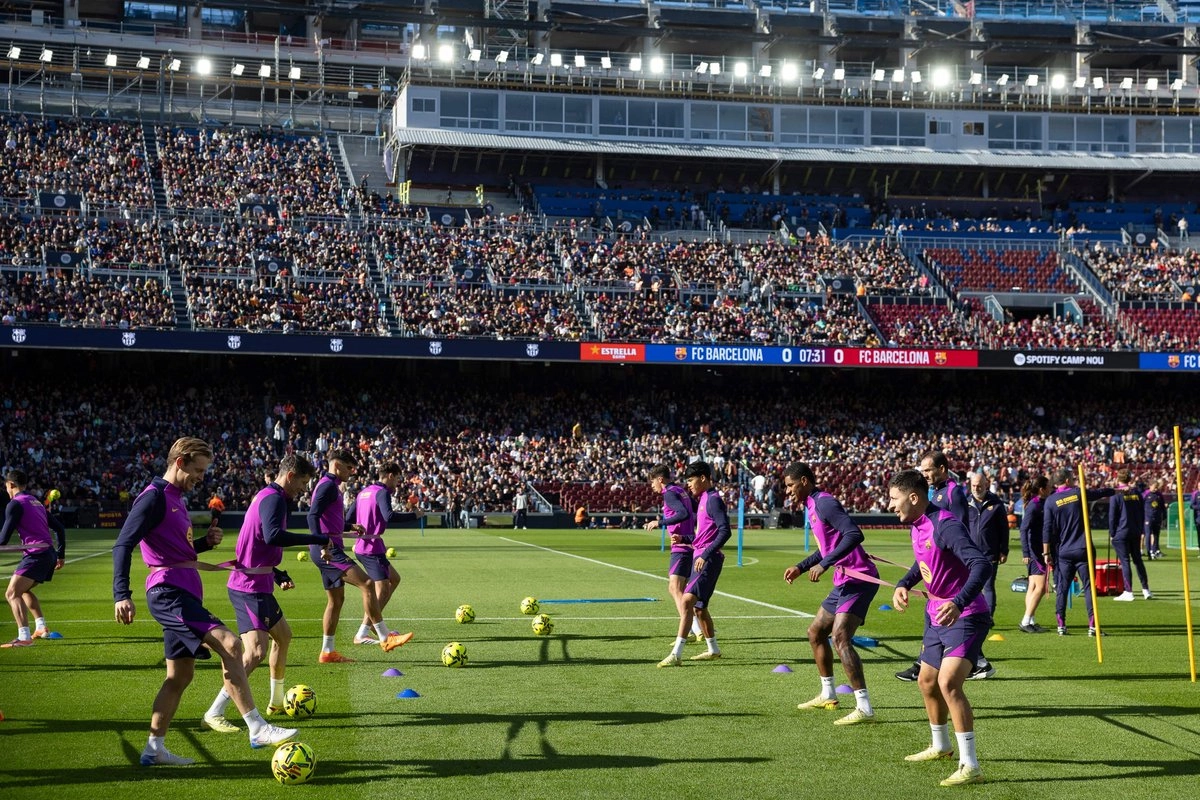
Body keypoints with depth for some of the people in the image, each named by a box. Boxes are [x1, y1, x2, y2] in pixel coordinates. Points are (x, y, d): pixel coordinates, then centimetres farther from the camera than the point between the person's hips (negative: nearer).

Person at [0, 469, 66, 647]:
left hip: (36, 554, -9)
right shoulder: (37, 502, 21)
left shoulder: (16, 504, -6)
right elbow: (59, 528, 23)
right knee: (23, 589, 28)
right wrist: (60, 555, 26)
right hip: (49, 553, 9)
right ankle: (41, 628, 29)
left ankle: (24, 637, -28)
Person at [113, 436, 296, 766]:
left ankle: (154, 749, 20)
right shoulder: (154, 497, -10)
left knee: (181, 674, 13)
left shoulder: (177, 498, 20)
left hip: (182, 594, 11)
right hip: (168, 591, -11)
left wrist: (206, 542, 9)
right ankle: (258, 729, -23)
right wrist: (122, 595, -27)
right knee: (229, 644, -22)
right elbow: (123, 545, -17)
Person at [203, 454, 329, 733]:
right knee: (256, 650, -19)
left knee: (283, 635, 25)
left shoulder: (266, 496, 17)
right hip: (251, 587, -11)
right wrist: (318, 540, -32)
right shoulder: (274, 498, -15)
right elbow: (272, 536, -35)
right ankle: (214, 714, -18)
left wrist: (278, 574, 18)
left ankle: (277, 702, 40)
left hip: (257, 583, 11)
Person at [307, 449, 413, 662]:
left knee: (336, 599, 14)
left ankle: (327, 652, 18)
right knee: (367, 583, -17)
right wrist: (323, 543, -33)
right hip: (329, 550, -11)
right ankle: (385, 638, -17)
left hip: (329, 550, 11)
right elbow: (313, 516, -23)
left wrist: (350, 527, 20)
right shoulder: (328, 485, -11)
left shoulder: (331, 486, 21)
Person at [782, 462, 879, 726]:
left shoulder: (824, 503, -14)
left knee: (840, 637, -21)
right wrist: (801, 567, 22)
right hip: (844, 581, 11)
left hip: (858, 578, -11)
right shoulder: (813, 506, 17)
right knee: (816, 632, 18)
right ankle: (828, 695, 32)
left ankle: (864, 707, -22)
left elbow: (854, 534, -27)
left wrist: (824, 565, -27)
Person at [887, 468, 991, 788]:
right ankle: (940, 746, 45)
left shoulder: (945, 525, -25)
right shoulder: (917, 526, 4)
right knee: (927, 682, 21)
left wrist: (959, 603, -47)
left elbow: (982, 564, -35)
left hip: (964, 617, -10)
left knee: (948, 683, -23)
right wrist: (903, 584, 6)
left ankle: (970, 766, -16)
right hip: (937, 616, 10)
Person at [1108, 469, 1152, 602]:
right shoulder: (1137, 493, 7)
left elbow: (1112, 516, -8)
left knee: (1125, 561, -2)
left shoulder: (1115, 495, -9)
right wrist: (1141, 530, 18)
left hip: (1121, 533, -5)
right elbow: (1142, 514, 12)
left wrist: (1112, 534, -1)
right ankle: (1146, 590, 16)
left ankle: (1128, 592, -3)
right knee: (1138, 560, 14)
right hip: (1136, 532, 5)